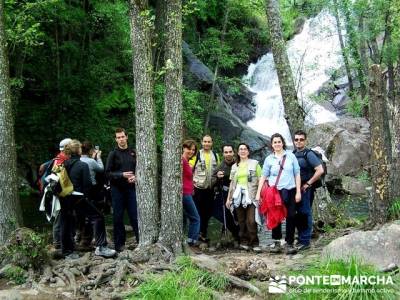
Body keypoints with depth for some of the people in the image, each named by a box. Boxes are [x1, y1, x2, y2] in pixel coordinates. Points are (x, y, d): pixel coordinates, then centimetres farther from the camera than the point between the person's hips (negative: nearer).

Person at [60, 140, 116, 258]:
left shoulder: (63, 164, 4)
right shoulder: (83, 165, -9)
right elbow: (87, 184, -10)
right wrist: (84, 195, 5)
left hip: (64, 199, 6)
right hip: (78, 198, -6)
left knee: (66, 224, 14)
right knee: (97, 218, 0)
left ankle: (67, 252, 21)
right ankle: (100, 247, -7)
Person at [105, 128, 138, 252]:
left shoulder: (133, 153, 9)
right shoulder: (113, 154, 1)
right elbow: (108, 173, -5)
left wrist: (135, 177, -7)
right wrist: (122, 175, -17)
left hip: (131, 188, 2)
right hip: (117, 189, -2)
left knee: (135, 216, 2)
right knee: (118, 217, 4)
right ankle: (119, 244, 13)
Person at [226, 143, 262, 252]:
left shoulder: (254, 163, 6)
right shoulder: (234, 166, 17)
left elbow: (260, 180, 1)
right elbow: (232, 183, 19)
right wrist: (229, 198, 15)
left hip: (251, 196, -4)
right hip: (238, 196, 4)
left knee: (251, 221, -12)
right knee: (241, 221, 3)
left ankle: (254, 243, -4)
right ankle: (244, 241, 11)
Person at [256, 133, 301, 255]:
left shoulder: (291, 156, 6)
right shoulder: (269, 159, 7)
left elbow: (297, 174, 7)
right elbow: (263, 177, 8)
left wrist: (298, 192, 2)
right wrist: (258, 193, 1)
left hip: (290, 191, 0)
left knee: (290, 217, -2)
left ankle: (290, 243, 6)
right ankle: (276, 243, 14)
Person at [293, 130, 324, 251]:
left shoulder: (308, 154, -10)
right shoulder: (293, 154, 11)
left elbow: (320, 170, -18)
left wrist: (308, 184, -15)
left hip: (306, 189, -7)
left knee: (305, 214, -3)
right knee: (298, 214, 12)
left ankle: (305, 241, 3)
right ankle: (301, 238, 23)